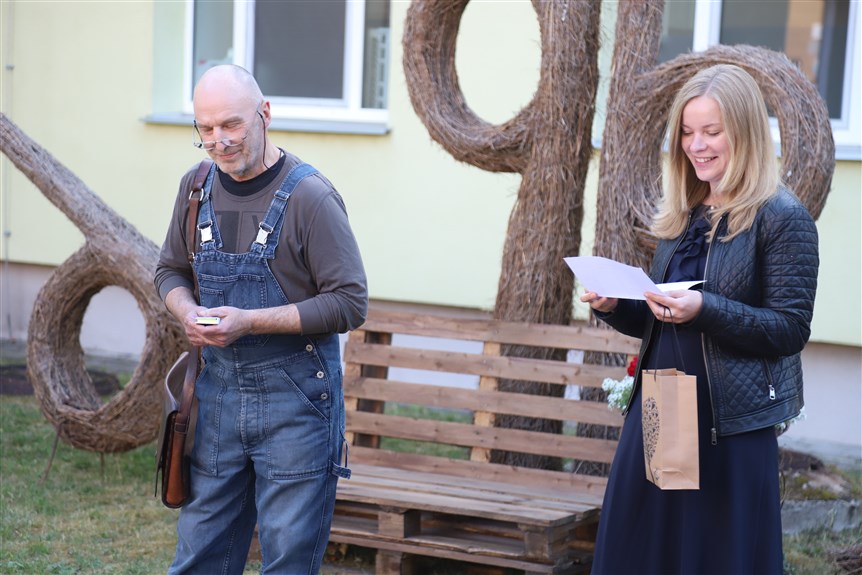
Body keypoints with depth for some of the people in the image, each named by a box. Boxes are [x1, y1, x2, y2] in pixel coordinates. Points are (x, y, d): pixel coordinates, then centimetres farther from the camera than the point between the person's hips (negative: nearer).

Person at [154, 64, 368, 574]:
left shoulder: (310, 196, -13)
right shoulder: (197, 187, 6)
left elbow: (349, 303, -15)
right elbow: (171, 271, 19)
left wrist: (249, 322, -20)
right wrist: (188, 312, -5)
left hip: (295, 397, -5)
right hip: (218, 389, 5)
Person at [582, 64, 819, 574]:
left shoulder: (783, 218, -8)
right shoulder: (683, 215, 12)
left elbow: (791, 330, -13)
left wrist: (705, 309, -25)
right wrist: (615, 307, -2)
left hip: (731, 426, -6)